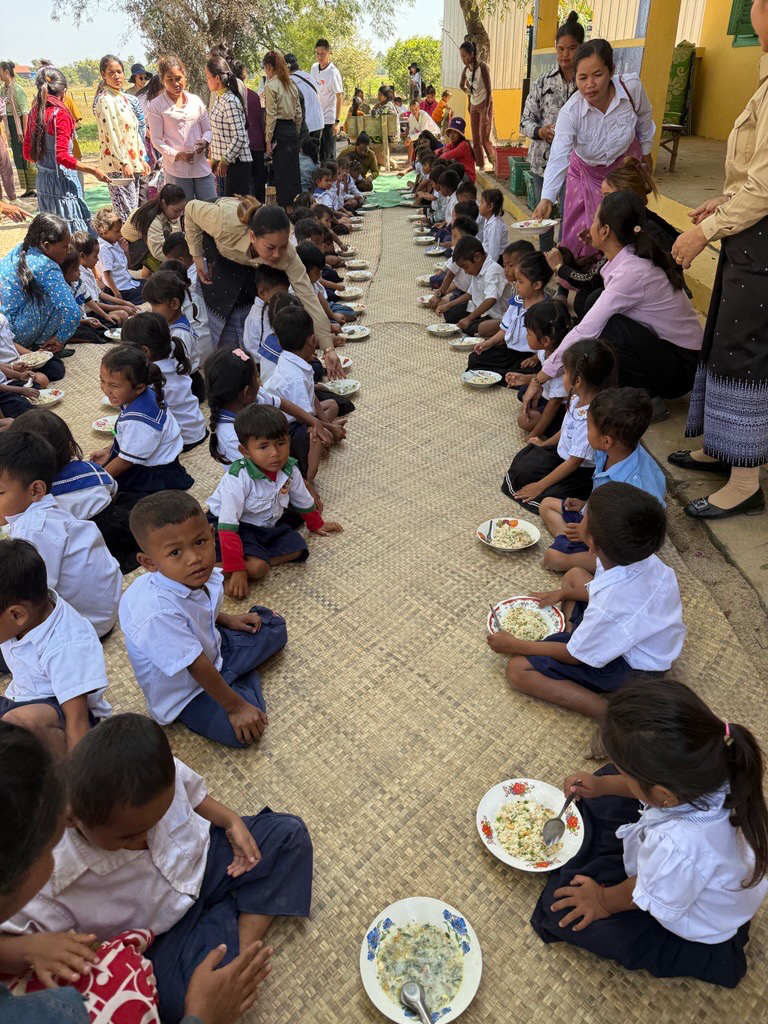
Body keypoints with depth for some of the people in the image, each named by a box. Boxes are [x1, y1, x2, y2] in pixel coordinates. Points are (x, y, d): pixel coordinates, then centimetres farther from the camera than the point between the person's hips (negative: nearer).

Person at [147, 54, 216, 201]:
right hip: (176, 169, -3)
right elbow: (156, 139, -2)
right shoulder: (156, 106, 1)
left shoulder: (196, 101, 11)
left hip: (201, 165, 3)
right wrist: (176, 155, -17)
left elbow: (208, 130, 15)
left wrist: (205, 141, -9)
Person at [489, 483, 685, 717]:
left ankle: (611, 710, -15)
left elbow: (575, 656, -19)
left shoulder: (608, 607, -39)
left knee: (518, 669, -12)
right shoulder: (644, 558, -19)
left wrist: (515, 645, -9)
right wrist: (563, 593, 10)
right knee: (574, 575, 19)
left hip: (631, 668, -8)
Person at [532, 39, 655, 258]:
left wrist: (646, 154, 8)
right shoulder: (570, 112, -32)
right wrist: (547, 199, -57)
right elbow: (558, 158, -42)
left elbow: (644, 121, -6)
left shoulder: (632, 88, -27)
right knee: (579, 233, 0)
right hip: (586, 172, -1)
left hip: (626, 166, 1)